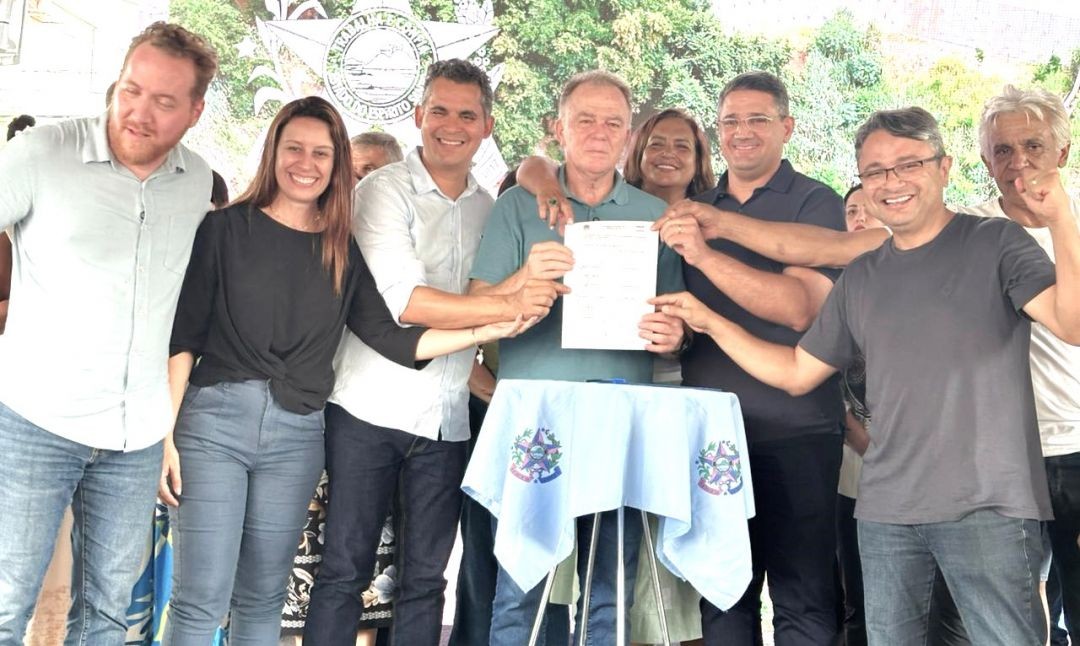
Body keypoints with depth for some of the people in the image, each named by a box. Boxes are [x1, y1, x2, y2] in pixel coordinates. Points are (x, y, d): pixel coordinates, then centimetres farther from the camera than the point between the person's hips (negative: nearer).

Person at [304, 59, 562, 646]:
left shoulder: (490, 208, 11)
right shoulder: (385, 190, -4)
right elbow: (399, 299, -16)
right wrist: (507, 306, -23)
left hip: (447, 418, 5)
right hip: (370, 407, -4)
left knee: (425, 579, 10)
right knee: (344, 571, 2)